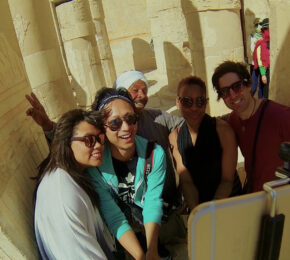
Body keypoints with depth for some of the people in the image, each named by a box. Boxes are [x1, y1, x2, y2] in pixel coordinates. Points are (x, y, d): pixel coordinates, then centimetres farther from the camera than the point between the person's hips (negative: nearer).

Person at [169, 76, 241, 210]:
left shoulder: (223, 130, -13)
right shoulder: (174, 137, -4)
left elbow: (227, 180, -10)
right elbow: (186, 181, -5)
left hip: (228, 201, 0)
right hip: (196, 204, 1)